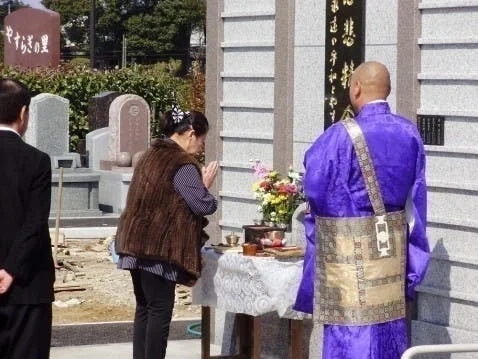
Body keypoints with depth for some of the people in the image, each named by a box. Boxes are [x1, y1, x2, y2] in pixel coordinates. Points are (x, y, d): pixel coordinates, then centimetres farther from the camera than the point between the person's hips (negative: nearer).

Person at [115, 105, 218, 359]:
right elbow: (203, 205, -14)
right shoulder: (182, 165, -12)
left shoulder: (151, 155, 17)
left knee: (144, 307, 12)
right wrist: (205, 184, 4)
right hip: (161, 248, -9)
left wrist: (198, 183, 18)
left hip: (137, 244, 9)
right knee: (160, 310, -4)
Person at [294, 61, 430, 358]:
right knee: (390, 330, 15)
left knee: (352, 334, 1)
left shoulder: (342, 137, -18)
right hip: (394, 247, 6)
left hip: (351, 249, -6)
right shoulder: (409, 133, 1)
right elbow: (416, 198, 6)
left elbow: (316, 188, -9)